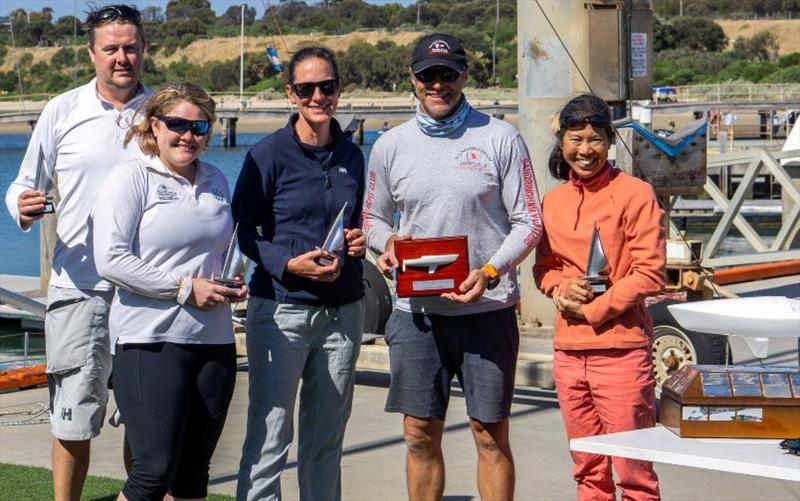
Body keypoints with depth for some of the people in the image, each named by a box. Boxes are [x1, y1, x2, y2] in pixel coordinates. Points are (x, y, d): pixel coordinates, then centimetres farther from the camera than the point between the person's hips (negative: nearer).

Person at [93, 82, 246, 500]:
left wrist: (232, 284, 8)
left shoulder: (216, 181, 16)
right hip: (151, 340, -6)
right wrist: (185, 288, -15)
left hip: (214, 339, 6)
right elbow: (110, 260, -14)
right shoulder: (131, 178, -4)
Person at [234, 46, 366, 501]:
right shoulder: (269, 154, -5)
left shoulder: (352, 156, 11)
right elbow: (242, 230, -4)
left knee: (327, 437, 12)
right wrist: (290, 263, -19)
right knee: (269, 436, -6)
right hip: (281, 308, -5)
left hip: (343, 310, 5)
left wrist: (361, 242, 2)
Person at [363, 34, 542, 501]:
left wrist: (490, 272, -16)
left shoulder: (500, 138, 0)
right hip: (416, 310, 2)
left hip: (487, 307, -2)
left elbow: (528, 222, 0)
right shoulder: (390, 146, 7)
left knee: (491, 436, 2)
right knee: (420, 436, 6)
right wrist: (387, 242, -7)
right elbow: (372, 218, 17)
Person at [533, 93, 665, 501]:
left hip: (621, 349, -6)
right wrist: (561, 290, -3)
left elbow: (650, 273, -9)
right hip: (568, 351, 6)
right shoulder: (553, 200, 12)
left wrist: (594, 310, -10)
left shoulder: (635, 194, -6)